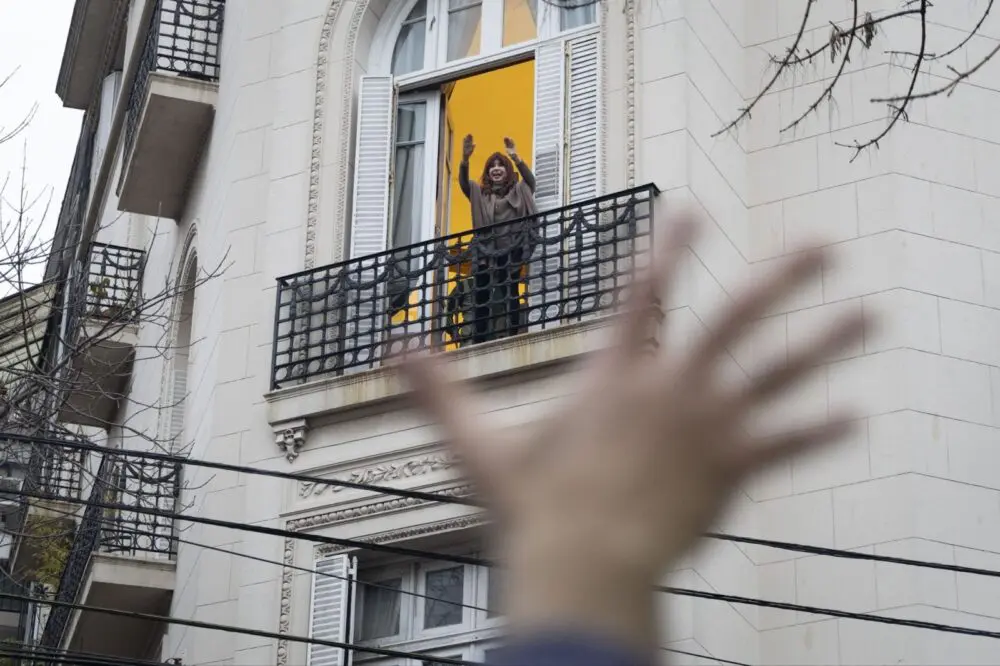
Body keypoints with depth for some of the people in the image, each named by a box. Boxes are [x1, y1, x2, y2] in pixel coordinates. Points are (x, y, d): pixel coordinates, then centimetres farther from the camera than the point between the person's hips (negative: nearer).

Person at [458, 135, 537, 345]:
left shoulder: (517, 191, 13)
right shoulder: (481, 194, 20)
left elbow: (530, 180, -7)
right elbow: (463, 184, 2)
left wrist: (515, 158, -21)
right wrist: (465, 159, -15)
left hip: (510, 249, -3)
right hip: (485, 250, 3)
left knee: (509, 293, -11)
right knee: (481, 295, -5)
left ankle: (512, 336, -15)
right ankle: (479, 340, -5)